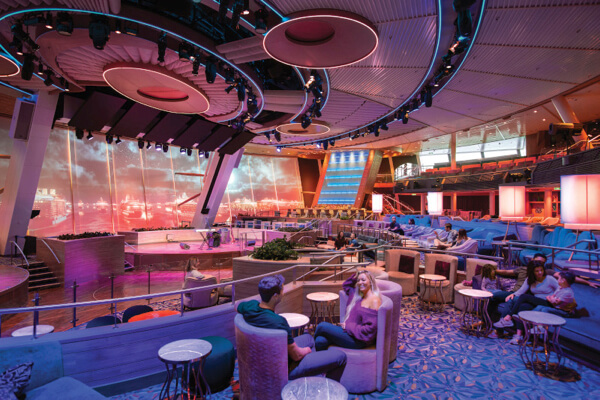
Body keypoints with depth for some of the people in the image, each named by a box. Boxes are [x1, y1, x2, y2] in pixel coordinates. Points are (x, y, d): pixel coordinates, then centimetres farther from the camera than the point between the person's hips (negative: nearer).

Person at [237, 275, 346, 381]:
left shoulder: (250, 306, -14)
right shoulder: (278, 322, -37)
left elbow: (239, 307, 13)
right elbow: (296, 356, -24)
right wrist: (307, 350, -1)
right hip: (285, 370, -8)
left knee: (308, 337, 31)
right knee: (340, 356, -1)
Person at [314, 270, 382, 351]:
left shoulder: (374, 300, -9)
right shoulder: (359, 296, 17)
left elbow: (371, 327, -16)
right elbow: (346, 285, 37)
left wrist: (348, 326, -12)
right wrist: (355, 277, 18)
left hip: (358, 340, -7)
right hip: (348, 331, 7)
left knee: (322, 326, -16)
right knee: (320, 341, -21)